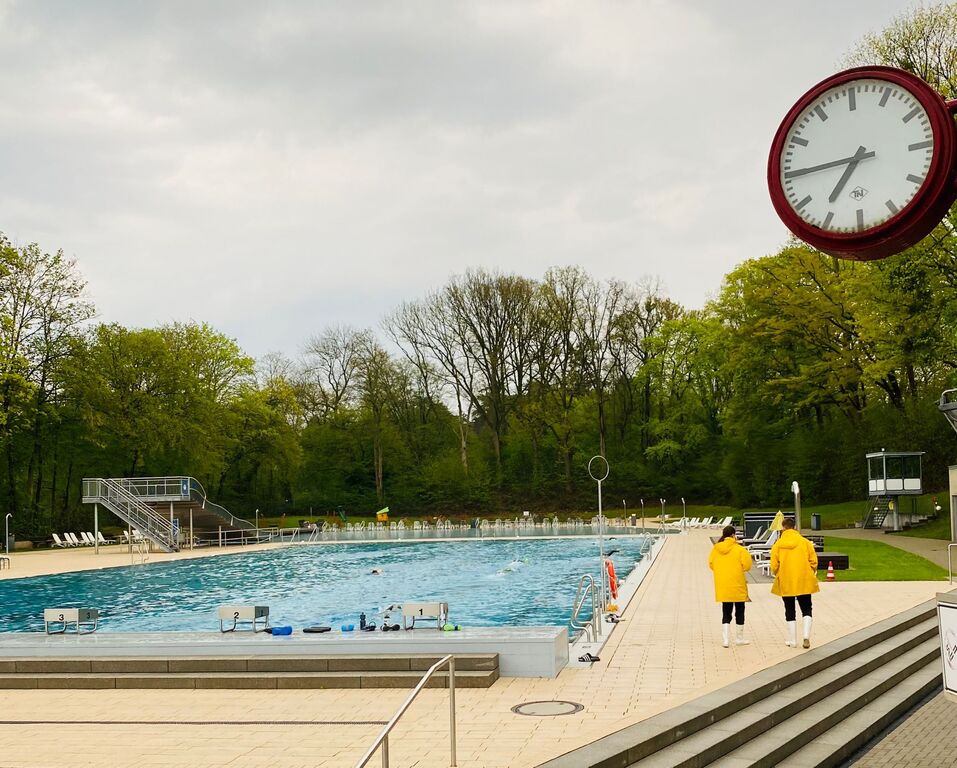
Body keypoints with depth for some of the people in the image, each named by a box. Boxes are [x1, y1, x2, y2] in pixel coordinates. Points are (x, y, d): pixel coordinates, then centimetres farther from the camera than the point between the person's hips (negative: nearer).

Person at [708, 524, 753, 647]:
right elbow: (747, 565, -13)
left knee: (726, 612, 10)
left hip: (722, 586, 3)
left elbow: (711, 564, 5)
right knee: (739, 611, 13)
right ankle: (740, 638, 22)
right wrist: (739, 569, 8)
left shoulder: (715, 549, -2)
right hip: (737, 586, -3)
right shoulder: (739, 549, -13)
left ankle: (725, 639, 1)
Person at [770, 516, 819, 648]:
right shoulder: (805, 542, -3)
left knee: (790, 611, 11)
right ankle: (806, 636, -9)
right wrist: (811, 575, 14)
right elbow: (813, 561, -2)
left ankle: (792, 640, 15)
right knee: (806, 609, 9)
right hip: (804, 582, 0)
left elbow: (774, 565, -5)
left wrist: (778, 576, 15)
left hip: (785, 583, 0)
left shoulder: (778, 544, -5)